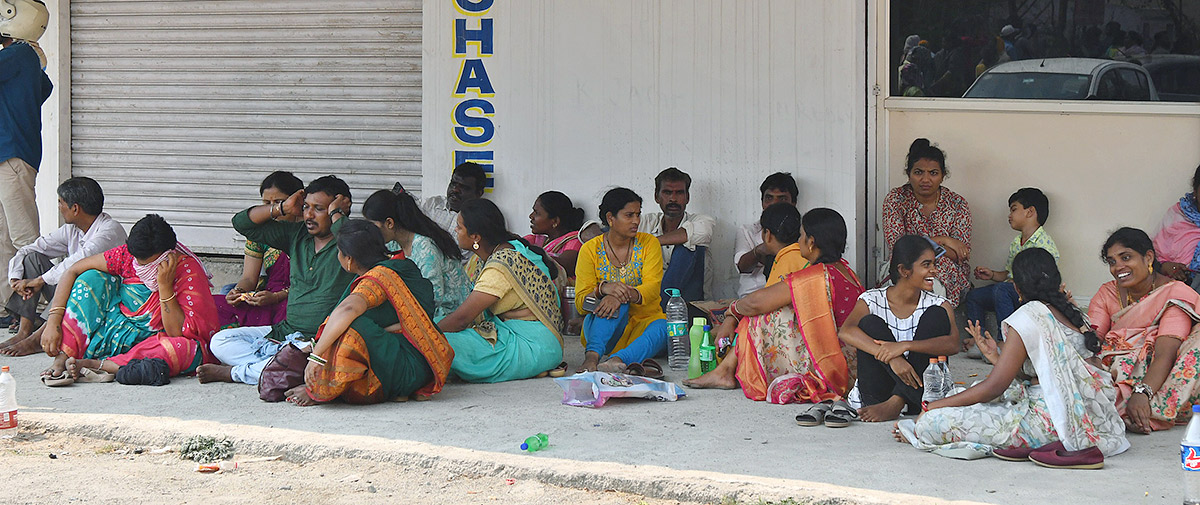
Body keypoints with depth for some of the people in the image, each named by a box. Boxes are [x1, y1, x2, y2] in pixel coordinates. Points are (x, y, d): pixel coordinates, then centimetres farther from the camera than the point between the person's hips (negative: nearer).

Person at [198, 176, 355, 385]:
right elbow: (241, 223, 14)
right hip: (285, 331, 7)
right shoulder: (298, 235, 11)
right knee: (220, 341, 0)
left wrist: (336, 214, -18)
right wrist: (283, 208, 2)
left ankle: (234, 373, -16)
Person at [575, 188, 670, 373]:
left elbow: (652, 288, -13)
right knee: (616, 303, -32)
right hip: (602, 330, -1)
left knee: (662, 329, -33)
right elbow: (581, 302, -9)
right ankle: (592, 356, -48)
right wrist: (603, 289, -31)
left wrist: (629, 294, -35)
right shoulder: (591, 250, -1)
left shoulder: (649, 243, 2)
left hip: (643, 322, 1)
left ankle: (618, 359, -55)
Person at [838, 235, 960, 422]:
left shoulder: (938, 305, 3)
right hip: (881, 392, -1)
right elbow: (845, 332, -22)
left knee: (936, 314, -14)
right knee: (869, 323, -17)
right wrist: (891, 358, -35)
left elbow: (953, 344, -17)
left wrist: (905, 345, -32)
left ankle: (897, 402, -27)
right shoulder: (873, 300, -1)